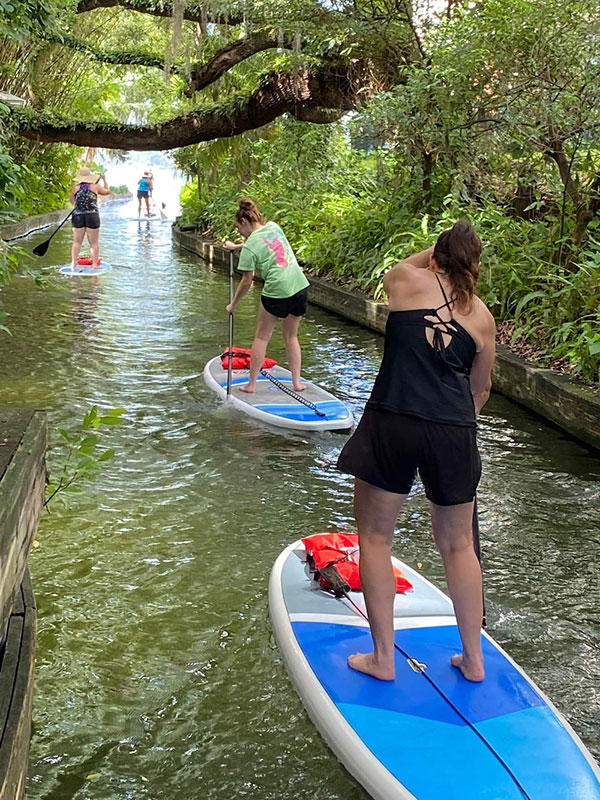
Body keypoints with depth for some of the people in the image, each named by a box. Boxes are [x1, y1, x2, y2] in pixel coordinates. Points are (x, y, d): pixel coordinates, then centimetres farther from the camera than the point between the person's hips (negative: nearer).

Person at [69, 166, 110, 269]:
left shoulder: (76, 187, 1)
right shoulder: (95, 186, -2)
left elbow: (71, 200, 13)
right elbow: (107, 191, 15)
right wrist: (104, 179, 28)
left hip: (78, 216, 2)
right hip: (92, 216, -2)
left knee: (77, 242, 9)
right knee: (93, 243, 4)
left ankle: (73, 263, 5)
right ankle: (95, 264, 6)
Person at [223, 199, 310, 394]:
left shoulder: (250, 247, -8)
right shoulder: (274, 227, 9)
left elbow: (246, 282, -4)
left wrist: (233, 304, 9)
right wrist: (236, 247, 35)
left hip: (277, 291, -6)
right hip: (300, 286, 6)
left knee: (261, 337, 10)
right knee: (291, 336, 19)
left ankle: (251, 384, 14)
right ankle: (297, 382, 18)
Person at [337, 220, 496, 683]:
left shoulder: (407, 281, 3)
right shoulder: (482, 318, 10)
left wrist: (434, 254, 30)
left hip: (392, 423, -3)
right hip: (454, 432, 3)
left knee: (375, 537, 13)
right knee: (458, 545, 18)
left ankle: (383, 658, 18)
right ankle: (473, 659, 29)